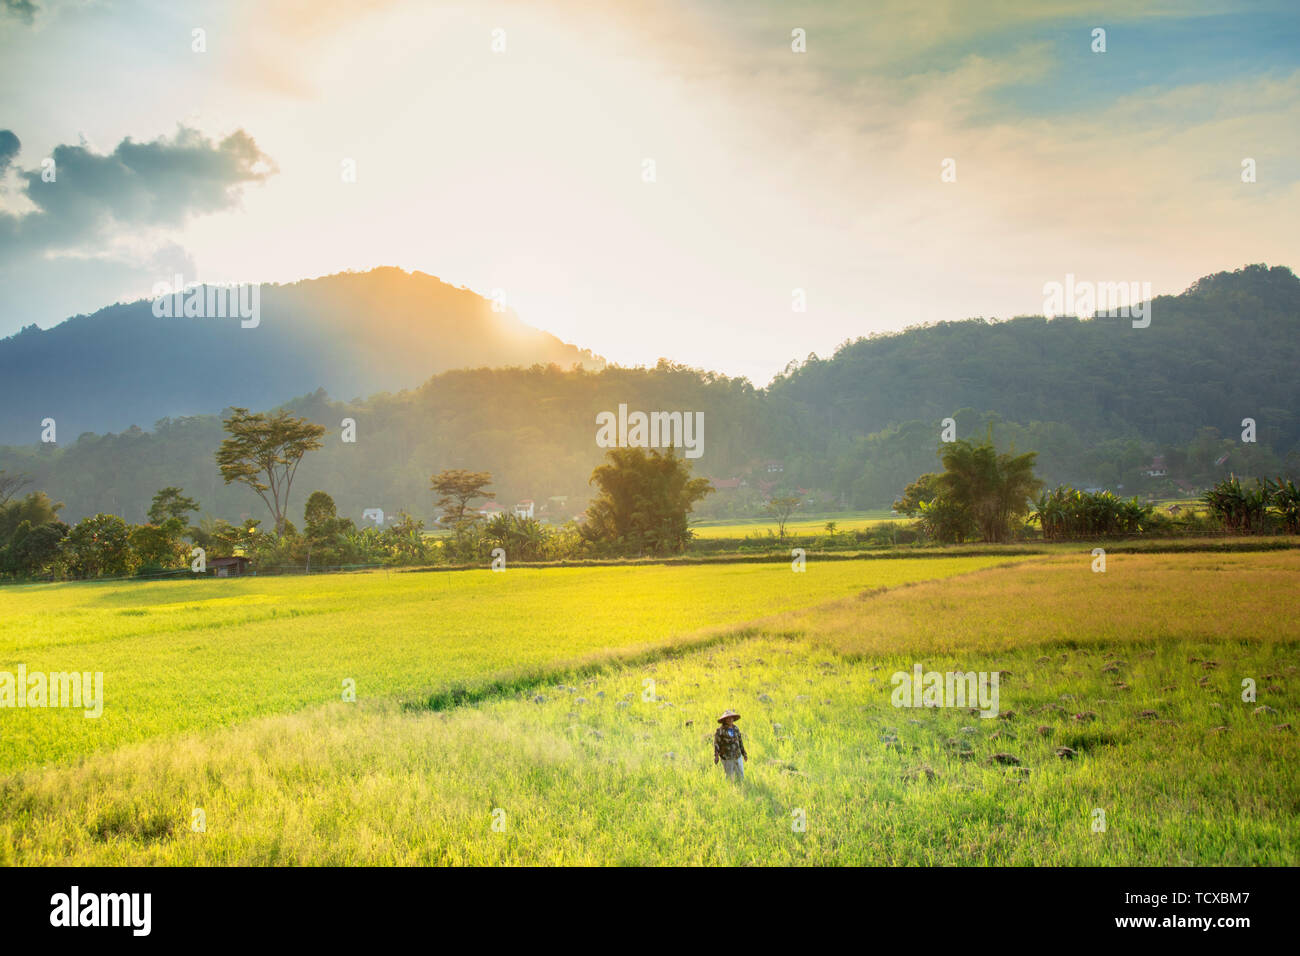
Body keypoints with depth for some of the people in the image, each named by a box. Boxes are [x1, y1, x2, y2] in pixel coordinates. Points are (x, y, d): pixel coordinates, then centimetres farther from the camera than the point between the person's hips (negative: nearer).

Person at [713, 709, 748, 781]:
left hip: (737, 756, 4)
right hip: (726, 758, -4)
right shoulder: (720, 731, -13)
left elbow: (740, 741, 12)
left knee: (740, 775, 5)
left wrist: (744, 753, 14)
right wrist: (716, 756, -24)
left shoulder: (736, 729, 3)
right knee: (729, 776, 3)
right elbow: (716, 744, -14)